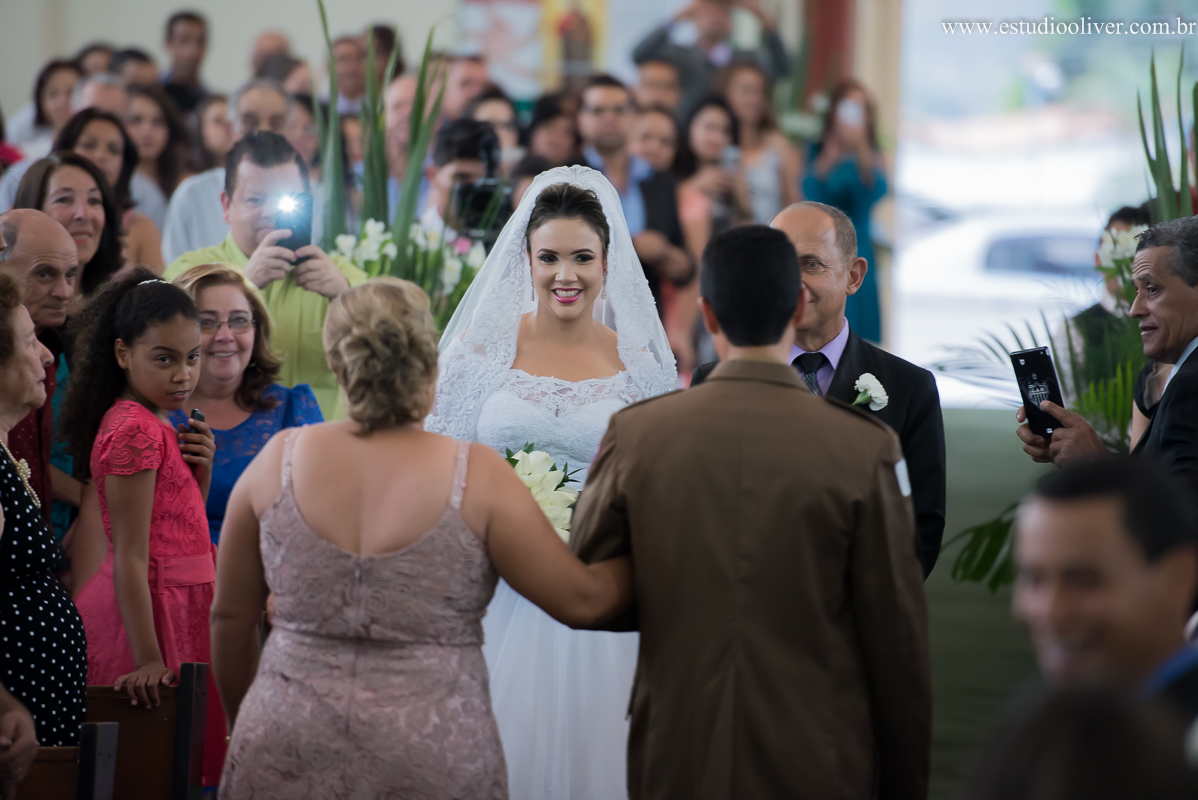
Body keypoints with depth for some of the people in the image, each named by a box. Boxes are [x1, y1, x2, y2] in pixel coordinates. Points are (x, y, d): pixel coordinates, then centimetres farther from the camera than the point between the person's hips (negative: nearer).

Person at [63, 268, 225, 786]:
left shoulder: (156, 426, 12)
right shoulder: (135, 431, -17)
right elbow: (131, 556, -21)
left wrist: (201, 469, 1)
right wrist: (148, 660, -25)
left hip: (182, 600, 10)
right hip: (154, 606, -10)